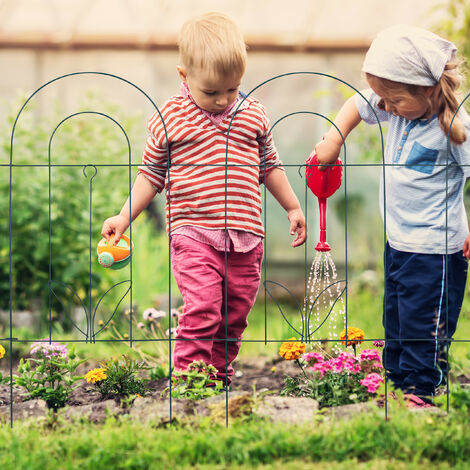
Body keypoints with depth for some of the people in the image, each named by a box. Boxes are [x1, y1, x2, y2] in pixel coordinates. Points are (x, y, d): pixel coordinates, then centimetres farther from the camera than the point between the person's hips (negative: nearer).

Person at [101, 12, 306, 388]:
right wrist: (124, 217, 3)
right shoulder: (169, 118, -1)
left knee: (235, 313, 10)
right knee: (202, 308, -16)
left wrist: (293, 208, 24)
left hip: (245, 235, 4)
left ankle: (219, 374, 26)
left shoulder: (254, 115, 7)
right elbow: (151, 173, 7)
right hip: (194, 233, -4)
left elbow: (269, 165, 21)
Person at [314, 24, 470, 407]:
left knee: (423, 326, -2)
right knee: (395, 322, 19)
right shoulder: (401, 108, 0)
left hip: (435, 249, -8)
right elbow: (358, 105, 17)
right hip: (398, 242, 8)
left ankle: (420, 394, 9)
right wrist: (334, 139, 6)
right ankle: (395, 382, 31)